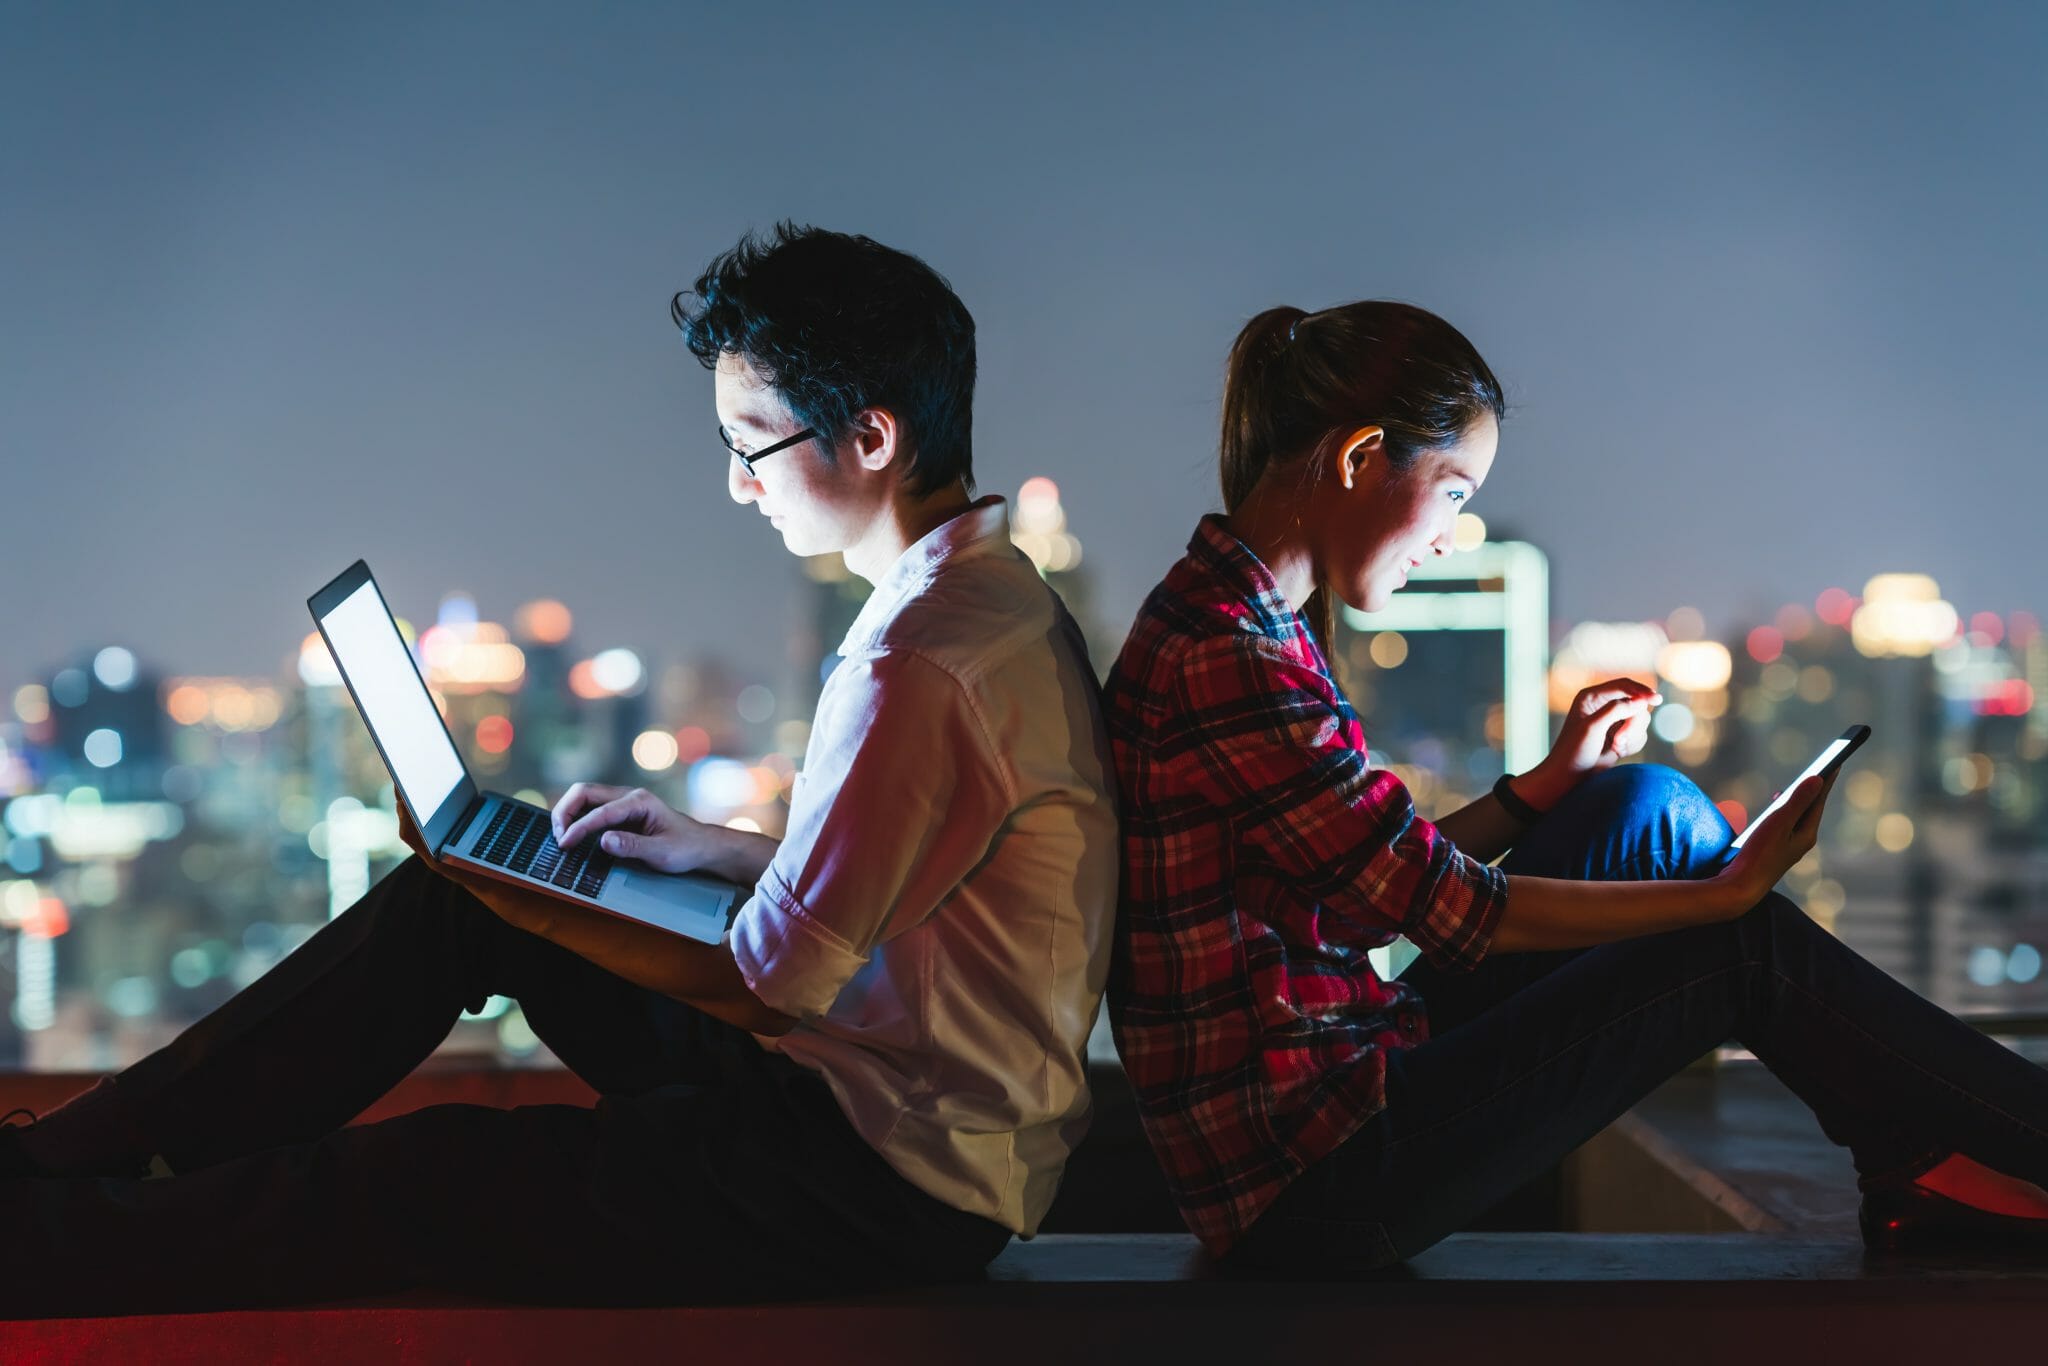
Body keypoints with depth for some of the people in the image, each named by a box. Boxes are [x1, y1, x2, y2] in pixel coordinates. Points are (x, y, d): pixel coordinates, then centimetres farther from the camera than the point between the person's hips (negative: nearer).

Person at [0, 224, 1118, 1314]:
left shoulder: (920, 668, -27)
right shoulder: (997, 593, 7)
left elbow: (765, 985, -21)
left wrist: (493, 894, -10)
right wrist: (719, 849, 12)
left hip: (893, 1187, -10)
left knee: (406, 1193, -10)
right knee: (447, 904, 11)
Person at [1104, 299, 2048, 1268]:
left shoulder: (1235, 617, 11)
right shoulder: (1227, 658, -21)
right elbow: (1455, 912, -20)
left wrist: (1550, 783, 15)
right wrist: (1725, 892, -12)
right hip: (1317, 1182, -10)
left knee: (1646, 808, 10)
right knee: (1741, 952, -5)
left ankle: (1918, 1163, 14)